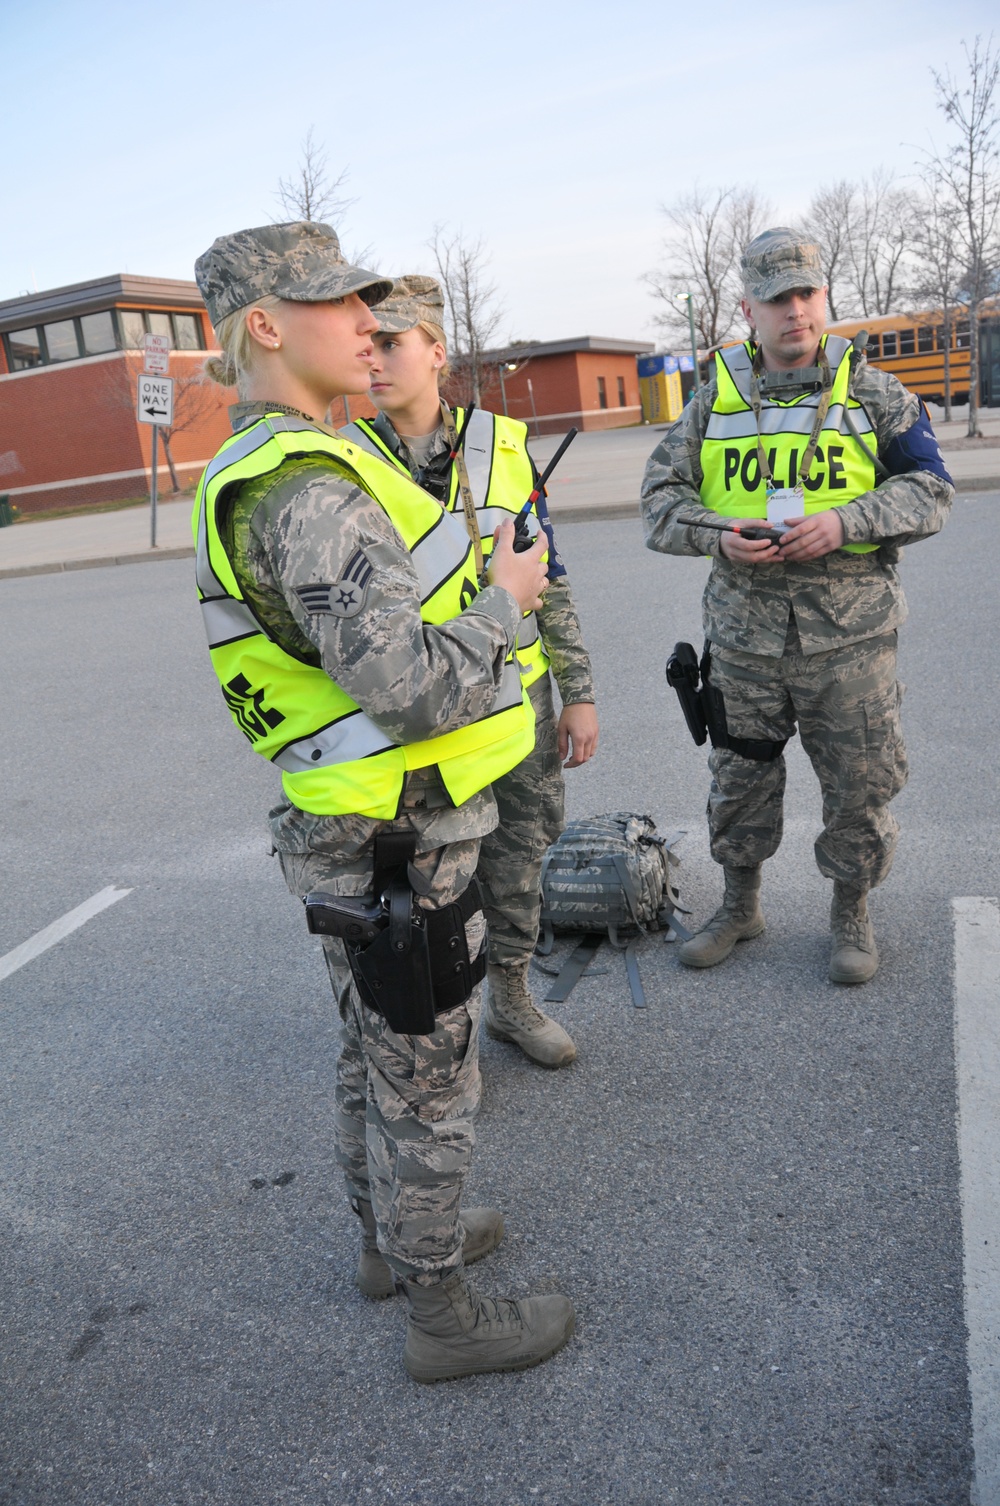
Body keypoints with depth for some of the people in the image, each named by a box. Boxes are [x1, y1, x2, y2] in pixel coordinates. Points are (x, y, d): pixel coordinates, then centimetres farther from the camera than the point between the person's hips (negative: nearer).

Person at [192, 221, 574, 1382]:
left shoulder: (270, 470, 10)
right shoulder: (306, 491, -24)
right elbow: (415, 689, -31)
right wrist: (505, 599, -14)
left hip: (360, 829, 10)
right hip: (400, 846, -10)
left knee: (375, 1057, 24)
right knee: (427, 1084, 7)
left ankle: (390, 1238, 46)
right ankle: (443, 1318, 28)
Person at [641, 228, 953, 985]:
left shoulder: (872, 393, 3)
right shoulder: (714, 401, 6)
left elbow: (929, 489, 0)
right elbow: (661, 497, 4)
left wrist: (844, 523, -18)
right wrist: (719, 538, -16)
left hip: (849, 634, -1)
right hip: (743, 631, 2)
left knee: (859, 782, 7)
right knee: (739, 777, 13)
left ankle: (852, 911, 30)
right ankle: (741, 906, 34)